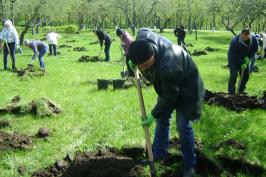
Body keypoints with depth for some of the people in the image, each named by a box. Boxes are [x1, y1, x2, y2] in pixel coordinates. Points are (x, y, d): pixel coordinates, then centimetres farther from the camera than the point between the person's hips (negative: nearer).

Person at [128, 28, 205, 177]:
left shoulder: (168, 68, -45)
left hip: (185, 90, -8)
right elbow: (143, 30, 3)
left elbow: (169, 97, -29)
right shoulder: (143, 38, -26)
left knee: (183, 126, -2)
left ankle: (190, 165, 15)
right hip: (167, 86, 8)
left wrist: (153, 115, -16)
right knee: (162, 120, 16)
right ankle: (159, 154, 32)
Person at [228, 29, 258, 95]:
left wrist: (248, 57, -13)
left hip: (245, 59, 6)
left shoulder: (253, 39, -14)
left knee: (246, 75, 6)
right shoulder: (235, 42, -30)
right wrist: (242, 64, -25)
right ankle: (231, 92, -8)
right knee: (233, 75, -13)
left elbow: (255, 49, 0)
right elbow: (235, 55, -26)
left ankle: (241, 90, 21)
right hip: (234, 60, -5)